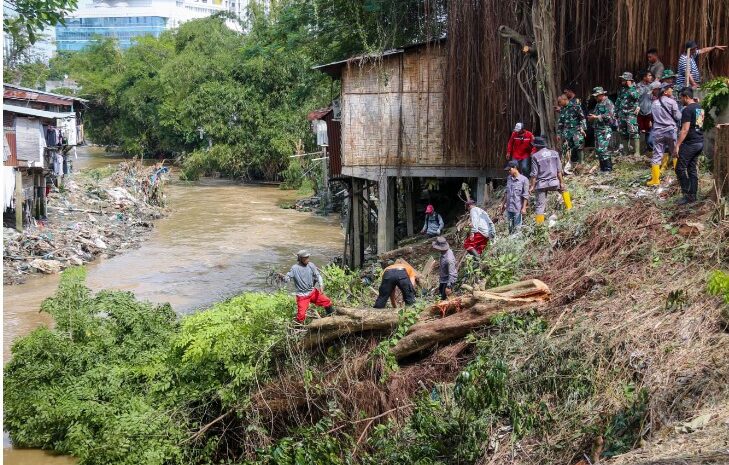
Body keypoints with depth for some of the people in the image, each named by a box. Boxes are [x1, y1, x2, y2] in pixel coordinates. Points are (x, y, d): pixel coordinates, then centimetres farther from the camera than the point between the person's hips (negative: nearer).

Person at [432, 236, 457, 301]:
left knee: (444, 297, 1)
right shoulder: (444, 252, -11)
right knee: (441, 291, 30)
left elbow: (451, 274, -33)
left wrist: (448, 287, -29)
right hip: (443, 278, 10)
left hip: (448, 280, -10)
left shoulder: (449, 259, -39)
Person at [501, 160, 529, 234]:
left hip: (518, 208, -6)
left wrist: (524, 208, -12)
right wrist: (503, 203, 20)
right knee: (510, 226, 14)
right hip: (509, 208, 6)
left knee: (517, 228, -1)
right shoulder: (509, 178, 9)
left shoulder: (524, 180, -10)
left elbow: (525, 195, -9)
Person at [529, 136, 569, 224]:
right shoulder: (554, 153, 6)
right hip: (553, 182, 2)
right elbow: (559, 170, 5)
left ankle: (539, 223, 0)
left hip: (541, 184, -2)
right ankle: (569, 207, 29)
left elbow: (534, 174, -6)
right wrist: (561, 182, 9)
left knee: (540, 205, 2)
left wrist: (532, 186, -2)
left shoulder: (535, 156, -5)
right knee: (563, 189, 32)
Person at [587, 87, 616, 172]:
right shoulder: (598, 104, 19)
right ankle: (603, 168, 15)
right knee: (598, 150, 9)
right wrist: (591, 118, 8)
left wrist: (596, 117, -18)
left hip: (605, 129, -9)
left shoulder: (608, 103, -8)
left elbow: (608, 116, -20)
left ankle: (608, 168, -9)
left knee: (602, 149, -15)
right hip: (597, 129, 9)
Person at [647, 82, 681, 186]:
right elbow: (677, 116, -5)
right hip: (670, 131, -3)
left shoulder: (655, 103, 7)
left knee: (657, 155, 2)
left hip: (658, 132, 3)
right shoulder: (671, 102, -7)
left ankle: (655, 179, 1)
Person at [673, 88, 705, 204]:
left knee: (680, 168, -4)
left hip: (690, 143, -9)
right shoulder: (699, 108, 13)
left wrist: (677, 145, -21)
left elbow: (685, 130, -21)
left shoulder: (687, 110, -16)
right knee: (692, 169, 13)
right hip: (700, 142, 9)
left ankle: (688, 194, -6)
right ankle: (693, 195, 14)